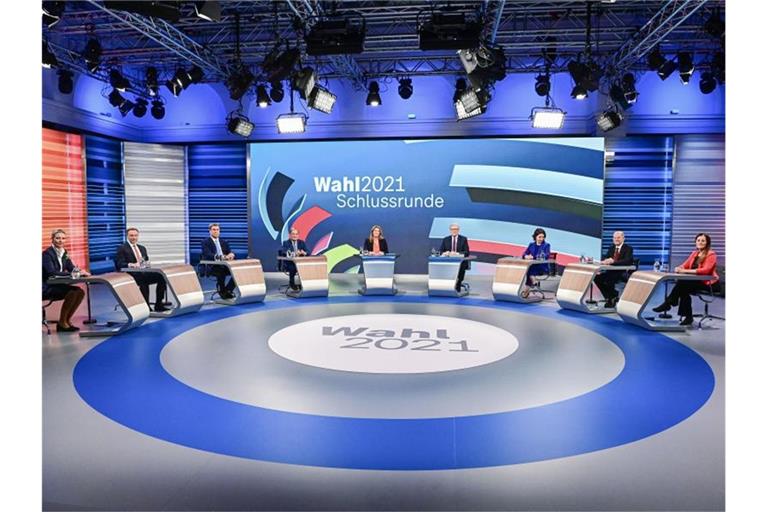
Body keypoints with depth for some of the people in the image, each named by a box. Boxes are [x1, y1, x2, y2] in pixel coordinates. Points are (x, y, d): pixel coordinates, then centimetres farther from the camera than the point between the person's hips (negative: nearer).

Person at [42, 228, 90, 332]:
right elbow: (51, 273, -27)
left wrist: (80, 271, -20)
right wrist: (71, 273, -33)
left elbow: (72, 268, 3)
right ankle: (61, 323, -14)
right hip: (46, 288, -7)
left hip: (57, 285, 7)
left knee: (80, 292, -13)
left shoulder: (64, 253, 9)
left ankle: (67, 319, -1)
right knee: (72, 292, -28)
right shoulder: (47, 253, -15)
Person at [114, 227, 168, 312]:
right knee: (143, 280, -40)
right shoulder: (122, 249, 6)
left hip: (144, 273, 6)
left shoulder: (142, 248, 26)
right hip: (131, 275, -6)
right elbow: (120, 264, -7)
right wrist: (131, 265, -25)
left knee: (161, 277, -23)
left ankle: (159, 305, -21)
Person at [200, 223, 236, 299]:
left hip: (224, 265, 5)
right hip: (211, 267, -5)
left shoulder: (224, 242, 19)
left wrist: (231, 255, -17)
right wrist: (221, 257, -32)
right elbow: (208, 255, -15)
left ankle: (228, 289, -6)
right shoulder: (205, 242, 2)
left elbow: (229, 253, 10)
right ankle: (222, 292, -14)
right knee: (221, 271, -38)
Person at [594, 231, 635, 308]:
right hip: (611, 272, 6)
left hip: (623, 273, -6)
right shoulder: (611, 248, 16)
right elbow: (604, 258, 9)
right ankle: (609, 297, -4)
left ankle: (612, 298, -7)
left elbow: (628, 261, -20)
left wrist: (613, 261, -33)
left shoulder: (628, 248, -3)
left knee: (609, 279, -33)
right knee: (597, 277, -18)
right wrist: (605, 261, -18)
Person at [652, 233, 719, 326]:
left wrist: (687, 271, -28)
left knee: (682, 283, -30)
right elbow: (685, 265, 12)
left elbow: (706, 270, -21)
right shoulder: (695, 253, 14)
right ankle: (688, 317, -20)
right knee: (683, 290, -27)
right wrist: (680, 268, -14)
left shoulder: (711, 255, -7)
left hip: (706, 283, -6)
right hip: (695, 281, 6)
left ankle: (667, 304, -17)